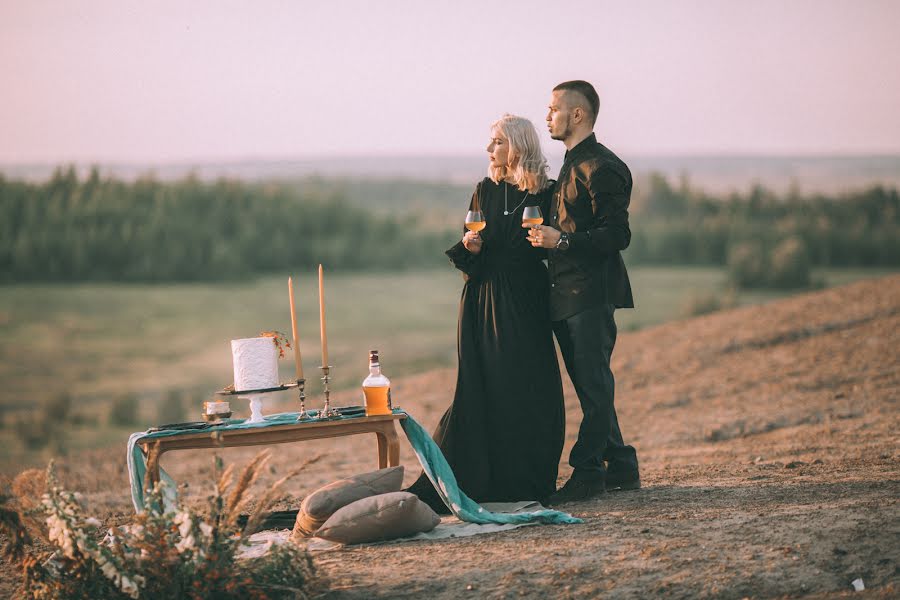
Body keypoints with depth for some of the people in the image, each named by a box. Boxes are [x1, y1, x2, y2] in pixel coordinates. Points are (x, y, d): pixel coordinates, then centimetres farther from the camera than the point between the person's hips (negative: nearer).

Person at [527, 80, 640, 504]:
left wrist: (561, 241, -22)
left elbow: (617, 235, -19)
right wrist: (546, 238, 13)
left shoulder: (601, 167, -13)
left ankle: (588, 473, -4)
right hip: (568, 296, 10)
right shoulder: (573, 165, 19)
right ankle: (620, 468, 19)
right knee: (591, 386, 12)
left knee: (593, 385, -6)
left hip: (591, 294, -10)